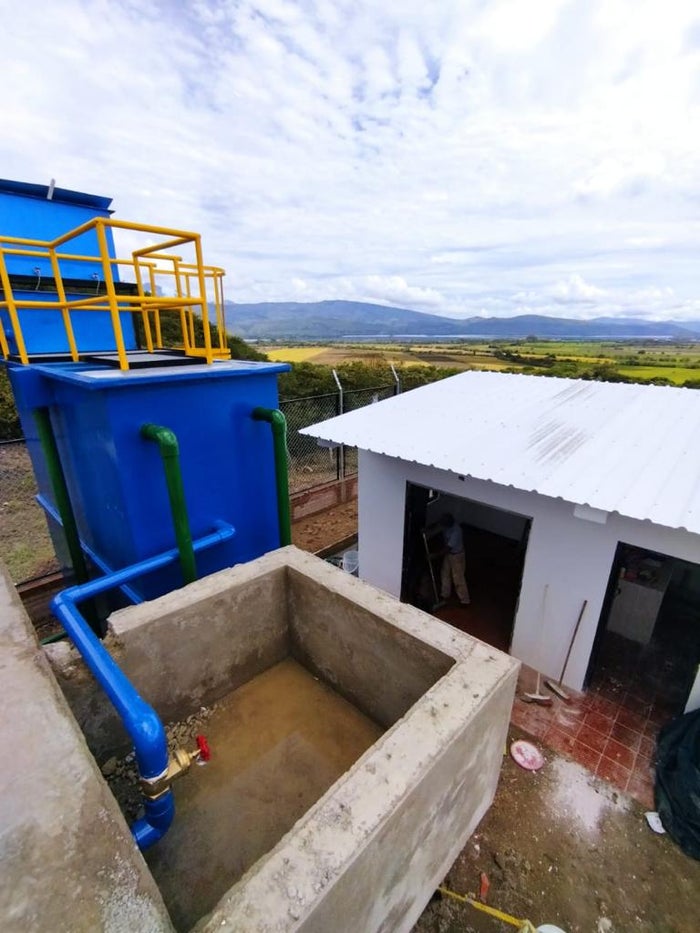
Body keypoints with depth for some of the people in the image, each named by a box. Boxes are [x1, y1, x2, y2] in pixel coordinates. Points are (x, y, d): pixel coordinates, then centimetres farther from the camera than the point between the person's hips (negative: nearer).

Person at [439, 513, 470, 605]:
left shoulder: (456, 532, -36)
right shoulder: (447, 526, -13)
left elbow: (448, 548, -32)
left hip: (456, 555, -8)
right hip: (448, 553, 8)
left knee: (458, 578, 3)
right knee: (444, 573, 18)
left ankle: (465, 600, 19)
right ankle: (445, 594, 36)